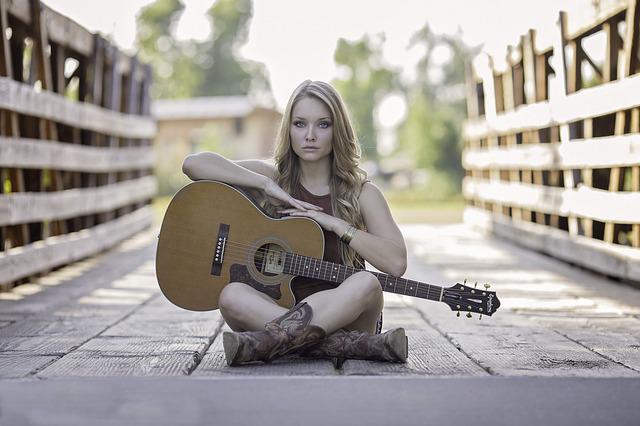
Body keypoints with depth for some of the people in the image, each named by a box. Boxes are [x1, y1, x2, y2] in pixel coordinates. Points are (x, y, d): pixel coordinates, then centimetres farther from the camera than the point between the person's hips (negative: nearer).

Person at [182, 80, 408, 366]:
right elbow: (193, 164, -5)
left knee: (366, 284, -34)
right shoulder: (274, 177, 7)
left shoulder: (362, 194, 3)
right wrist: (268, 186, -11)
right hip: (275, 304, 1)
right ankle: (358, 345, -34)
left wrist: (334, 223, -14)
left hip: (342, 315, -1)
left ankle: (266, 342, -35)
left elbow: (396, 262, -12)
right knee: (232, 295, -31)